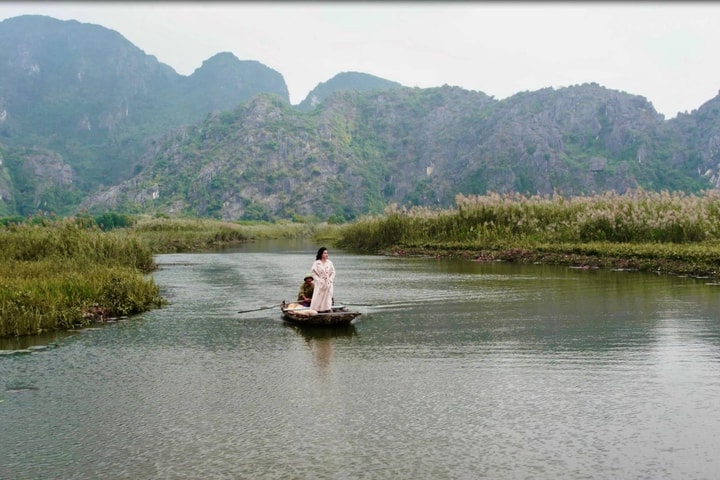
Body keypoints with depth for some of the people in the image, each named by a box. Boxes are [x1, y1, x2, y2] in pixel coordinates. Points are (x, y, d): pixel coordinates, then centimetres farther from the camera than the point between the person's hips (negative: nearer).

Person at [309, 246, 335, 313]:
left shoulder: (329, 262, 6)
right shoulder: (316, 263, -3)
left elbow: (333, 272, 7)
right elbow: (313, 273, -5)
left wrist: (330, 280, -6)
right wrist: (320, 281, -12)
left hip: (328, 284, 3)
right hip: (320, 284, -3)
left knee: (328, 297, 1)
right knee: (319, 298, -5)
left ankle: (327, 310, 5)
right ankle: (317, 312, -2)